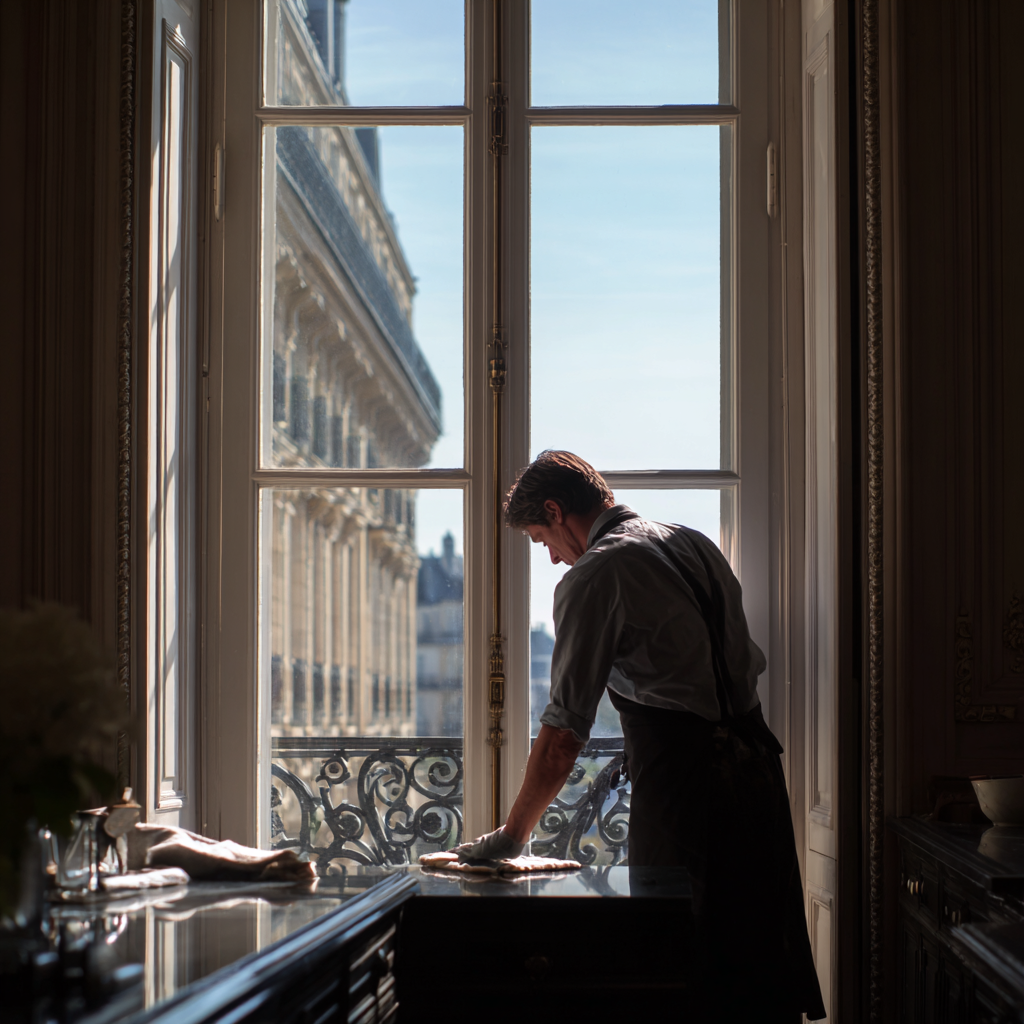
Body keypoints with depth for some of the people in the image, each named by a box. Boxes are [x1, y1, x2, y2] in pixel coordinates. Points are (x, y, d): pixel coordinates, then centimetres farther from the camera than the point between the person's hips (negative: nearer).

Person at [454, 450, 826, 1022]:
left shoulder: (594, 576, -7)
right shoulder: (696, 545, 16)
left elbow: (563, 735, -9)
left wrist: (513, 835, 0)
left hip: (684, 782, -8)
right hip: (758, 762, 8)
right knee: (760, 971, 13)